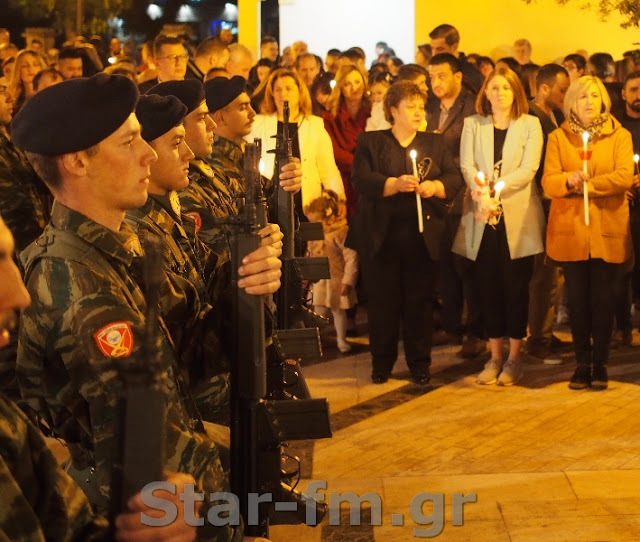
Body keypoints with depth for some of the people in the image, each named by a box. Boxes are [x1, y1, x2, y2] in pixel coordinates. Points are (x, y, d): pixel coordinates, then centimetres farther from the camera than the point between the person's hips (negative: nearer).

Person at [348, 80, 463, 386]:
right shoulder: (370, 142, 6)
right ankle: (382, 363, 15)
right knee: (382, 301, 3)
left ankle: (420, 364, 13)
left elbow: (455, 179, 6)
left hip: (422, 236, 2)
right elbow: (361, 180, -8)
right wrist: (395, 184, -21)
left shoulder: (435, 143, 14)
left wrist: (435, 186, -15)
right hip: (381, 236, -1)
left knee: (420, 301, 3)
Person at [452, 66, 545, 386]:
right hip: (482, 219, 2)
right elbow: (467, 166, -1)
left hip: (518, 217, -2)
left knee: (516, 286, 0)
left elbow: (528, 169, -7)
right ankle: (495, 357, 12)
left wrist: (495, 191, -19)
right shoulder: (473, 125, 11)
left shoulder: (530, 125, 5)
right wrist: (481, 196, -21)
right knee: (489, 287, 4)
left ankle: (514, 358, 9)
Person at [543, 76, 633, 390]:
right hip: (570, 230, 1)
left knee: (603, 299, 1)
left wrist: (586, 184, -14)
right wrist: (568, 180, -24)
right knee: (578, 300, 4)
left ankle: (600, 364, 11)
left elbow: (624, 177, -10)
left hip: (608, 231, -1)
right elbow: (548, 183, -4)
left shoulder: (620, 136, 5)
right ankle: (582, 364, 12)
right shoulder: (558, 138, 7)